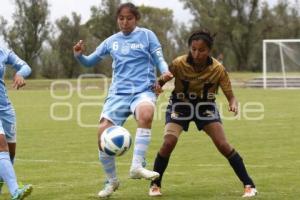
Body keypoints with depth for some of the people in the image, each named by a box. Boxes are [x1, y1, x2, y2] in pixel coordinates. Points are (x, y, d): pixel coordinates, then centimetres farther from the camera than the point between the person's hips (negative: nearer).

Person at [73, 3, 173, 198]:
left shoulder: (147, 35, 6)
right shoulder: (111, 41, 14)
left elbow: (159, 59, 4)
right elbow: (90, 61, 20)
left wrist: (165, 71, -18)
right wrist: (79, 56, -3)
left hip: (143, 90, -3)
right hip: (118, 92, 3)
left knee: (145, 113, -38)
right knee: (103, 131, -13)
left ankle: (137, 166, -32)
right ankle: (111, 181, 8)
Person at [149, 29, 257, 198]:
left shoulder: (218, 69, -22)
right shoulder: (179, 64, -24)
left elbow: (230, 95, -16)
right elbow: (162, 81, -15)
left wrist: (233, 104, -40)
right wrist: (157, 86, -40)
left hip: (205, 106, 0)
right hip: (180, 105, 0)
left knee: (223, 145, -13)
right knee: (169, 143, -19)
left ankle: (249, 185, -1)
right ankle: (155, 185, 2)